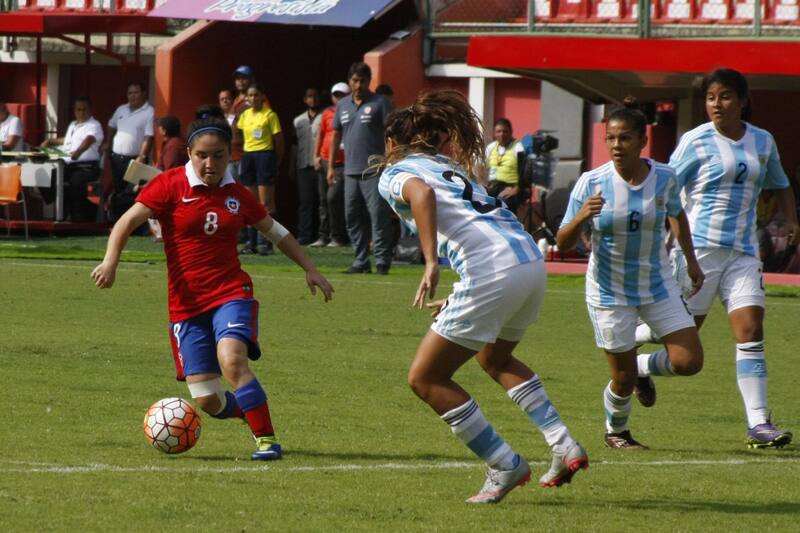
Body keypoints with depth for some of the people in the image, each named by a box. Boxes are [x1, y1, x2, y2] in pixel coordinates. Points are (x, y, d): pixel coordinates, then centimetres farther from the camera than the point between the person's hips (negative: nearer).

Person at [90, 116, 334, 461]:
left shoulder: (236, 194, 7)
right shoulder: (171, 185, -3)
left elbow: (275, 231, 21)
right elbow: (128, 222, -8)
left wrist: (310, 270, 21)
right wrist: (110, 263, -25)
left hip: (231, 293, 0)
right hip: (186, 302, 0)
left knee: (232, 360, -30)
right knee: (206, 400, -5)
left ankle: (266, 439, -20)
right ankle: (247, 410, 29)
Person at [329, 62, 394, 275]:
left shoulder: (379, 103, -1)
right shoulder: (343, 105, 15)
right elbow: (336, 135, 20)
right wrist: (331, 166, 14)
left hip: (374, 171, -6)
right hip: (351, 171, 6)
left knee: (379, 216, -9)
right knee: (353, 218, 7)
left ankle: (382, 261, -9)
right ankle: (361, 261, 13)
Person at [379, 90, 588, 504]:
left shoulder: (395, 173, 7)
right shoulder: (450, 167, 30)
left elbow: (422, 193, -17)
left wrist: (431, 264, -25)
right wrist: (460, 301, 35)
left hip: (492, 271, -8)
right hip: (531, 259, 8)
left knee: (425, 379, 6)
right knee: (494, 359, 33)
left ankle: (506, 466, 5)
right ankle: (564, 446, 22)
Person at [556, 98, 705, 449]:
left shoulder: (664, 178, -9)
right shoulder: (591, 183, -16)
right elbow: (563, 243, -13)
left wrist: (691, 262, 18)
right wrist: (581, 217, -33)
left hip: (658, 286, 3)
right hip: (609, 292, -3)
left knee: (689, 362, -5)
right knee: (624, 379, 1)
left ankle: (647, 367, 29)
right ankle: (615, 431, 32)